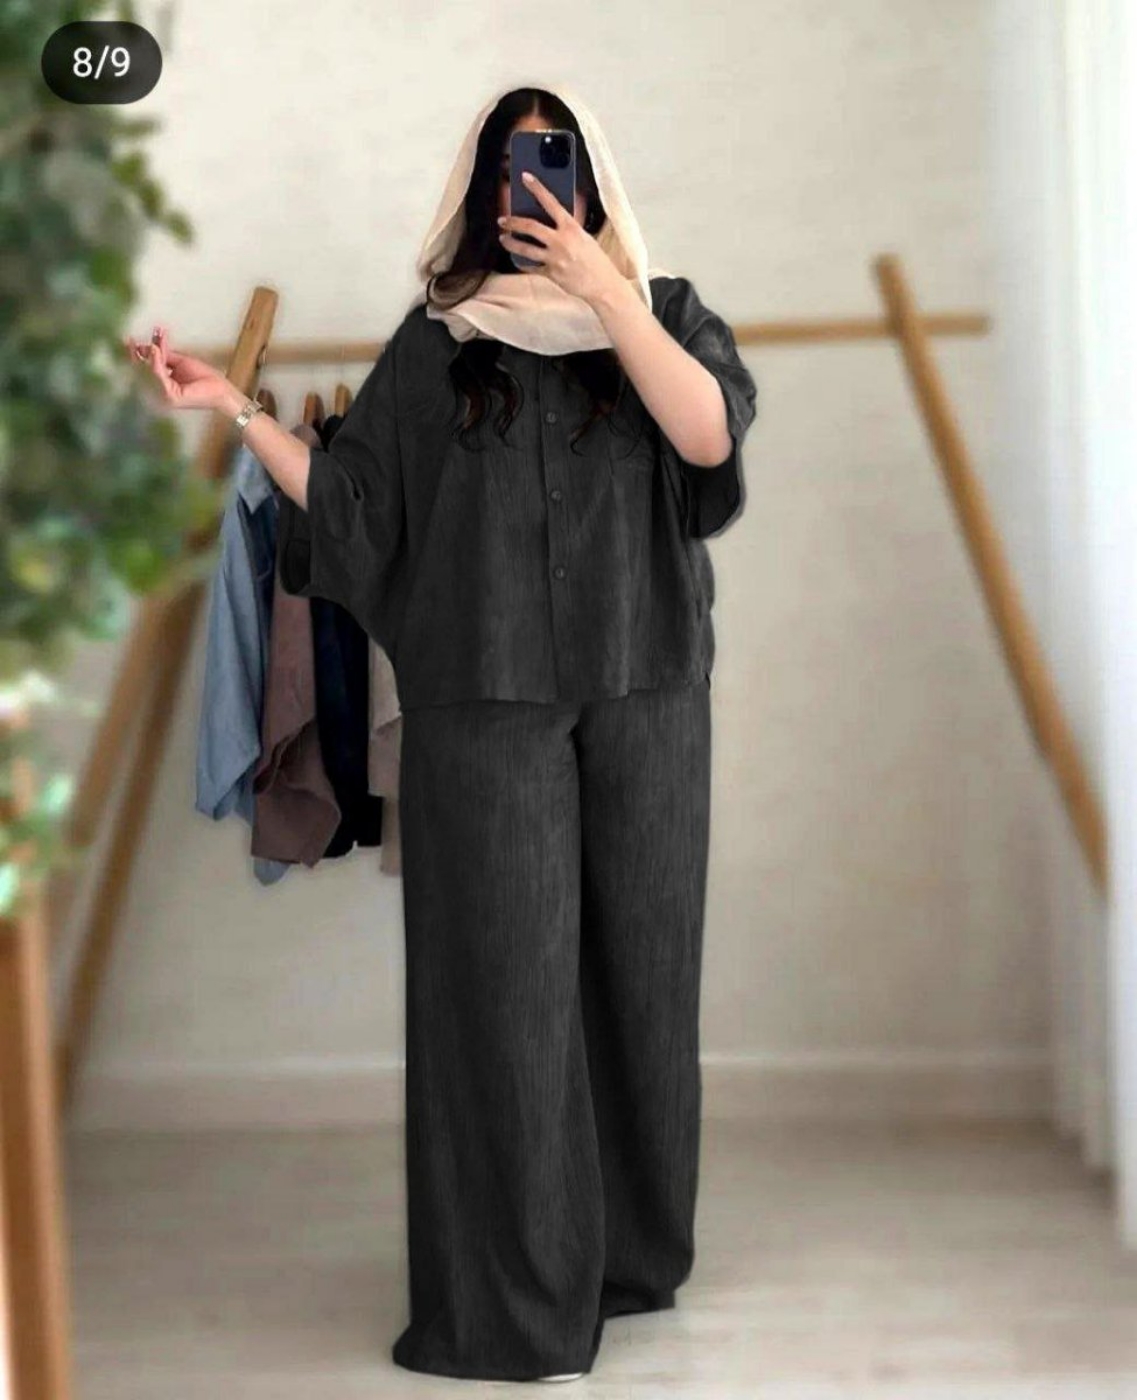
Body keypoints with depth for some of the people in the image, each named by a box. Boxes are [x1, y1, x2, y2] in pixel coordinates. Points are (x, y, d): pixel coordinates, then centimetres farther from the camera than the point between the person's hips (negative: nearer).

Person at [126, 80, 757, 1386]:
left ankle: (632, 1249, 19)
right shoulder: (435, 340, 9)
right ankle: (514, 1290, 5)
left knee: (635, 964, 5)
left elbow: (709, 434, -11)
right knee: (500, 976, -3)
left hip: (642, 693, 1)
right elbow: (351, 499, 4)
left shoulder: (663, 310, 9)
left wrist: (600, 289, -13)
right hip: (485, 699, -1)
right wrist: (236, 409, -6)